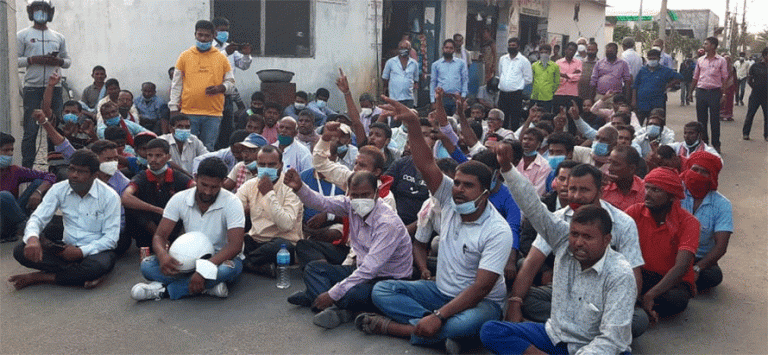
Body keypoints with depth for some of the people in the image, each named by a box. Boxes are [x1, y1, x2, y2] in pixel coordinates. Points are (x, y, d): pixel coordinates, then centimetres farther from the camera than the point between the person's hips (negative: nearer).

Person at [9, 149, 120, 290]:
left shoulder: (110, 196, -11)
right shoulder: (59, 190, 1)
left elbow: (111, 238, -11)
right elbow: (37, 218, -2)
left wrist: (81, 251, -23)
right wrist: (32, 238, -26)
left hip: (96, 250, -4)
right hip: (67, 247, 4)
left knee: (100, 264, -41)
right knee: (20, 251, -18)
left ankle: (40, 277, -21)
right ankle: (84, 274, -23)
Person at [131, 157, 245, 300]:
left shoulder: (231, 203, -16)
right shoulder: (179, 199, -6)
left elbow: (235, 245, -25)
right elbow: (160, 235, -7)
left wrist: (204, 269, -39)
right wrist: (163, 256, -33)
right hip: (190, 259, 3)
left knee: (229, 268, -40)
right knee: (147, 265, -20)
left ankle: (163, 290, -28)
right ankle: (207, 287, -30)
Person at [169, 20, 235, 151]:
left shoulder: (221, 58, 9)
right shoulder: (184, 56, 8)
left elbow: (230, 81, 14)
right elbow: (176, 84, 9)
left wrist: (220, 88, -9)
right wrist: (174, 109, 4)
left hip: (213, 113, 0)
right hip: (188, 112, 0)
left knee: (208, 149, 1)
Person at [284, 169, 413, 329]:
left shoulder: (389, 223, -28)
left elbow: (370, 269, -30)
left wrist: (332, 294, -29)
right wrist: (299, 188, -28)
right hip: (362, 272, 8)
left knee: (351, 294, -37)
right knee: (313, 268, 1)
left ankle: (311, 297, -6)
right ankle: (335, 309, -23)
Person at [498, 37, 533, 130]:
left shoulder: (524, 61, -1)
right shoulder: (502, 59, 13)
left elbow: (528, 79, 1)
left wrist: (517, 84, 2)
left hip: (515, 94, -4)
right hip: (502, 93, 4)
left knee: (515, 120, -2)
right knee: (502, 119, 8)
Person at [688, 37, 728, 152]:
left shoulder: (721, 61, 0)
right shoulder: (700, 60, 11)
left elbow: (724, 78, 0)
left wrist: (723, 94, -8)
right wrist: (690, 92, 12)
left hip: (714, 92, -4)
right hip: (701, 91, 4)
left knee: (714, 120, 0)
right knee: (701, 119, 7)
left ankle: (716, 144, 9)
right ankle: (703, 142, 18)